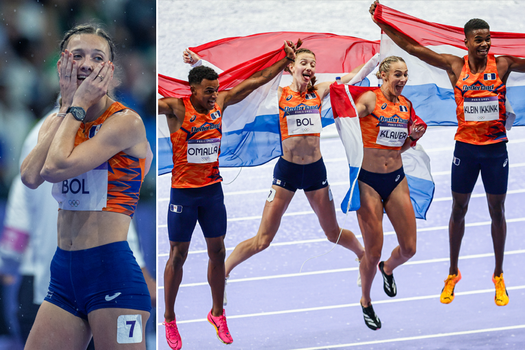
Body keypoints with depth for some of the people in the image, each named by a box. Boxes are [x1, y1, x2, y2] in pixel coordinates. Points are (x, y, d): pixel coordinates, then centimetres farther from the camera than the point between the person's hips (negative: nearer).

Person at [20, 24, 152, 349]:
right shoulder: (57, 123, 13)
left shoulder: (125, 121, -7)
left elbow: (56, 168, -19)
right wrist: (68, 106, -4)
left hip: (111, 271, -7)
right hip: (64, 272, 7)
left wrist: (80, 104, -10)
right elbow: (31, 176, -9)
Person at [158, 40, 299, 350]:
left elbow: (256, 81, 8)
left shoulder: (220, 103, 1)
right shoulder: (177, 109, -13)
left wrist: (287, 60, 11)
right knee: (178, 255, 3)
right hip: (183, 191, -5)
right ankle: (169, 319, 14)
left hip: (212, 189, 5)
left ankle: (217, 313, 25)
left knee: (218, 252, 10)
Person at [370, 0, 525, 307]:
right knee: (458, 210, 11)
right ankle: (453, 273, 26)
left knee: (497, 211, 8)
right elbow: (412, 47, -3)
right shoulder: (454, 66, -4)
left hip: (496, 148, -1)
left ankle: (499, 276, 21)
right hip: (465, 147, 1)